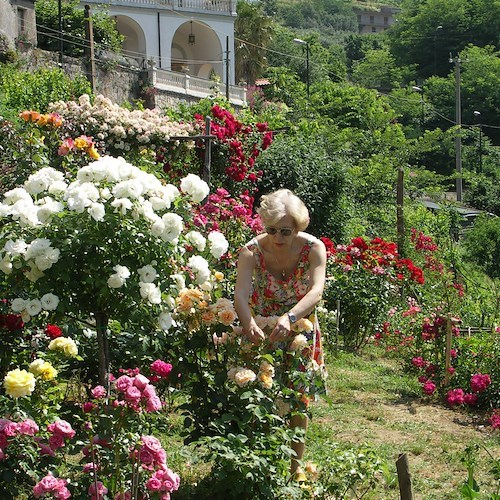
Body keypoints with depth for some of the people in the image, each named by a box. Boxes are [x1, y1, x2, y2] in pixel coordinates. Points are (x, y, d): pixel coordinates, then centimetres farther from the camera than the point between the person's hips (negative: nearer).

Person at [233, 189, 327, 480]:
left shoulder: (314, 248, -22)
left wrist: (289, 318, -56)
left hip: (299, 328, 1)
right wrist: (248, 323, -59)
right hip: (260, 329, -1)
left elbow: (316, 291, -38)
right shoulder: (253, 251, -23)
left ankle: (296, 463, 25)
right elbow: (241, 294, -37)